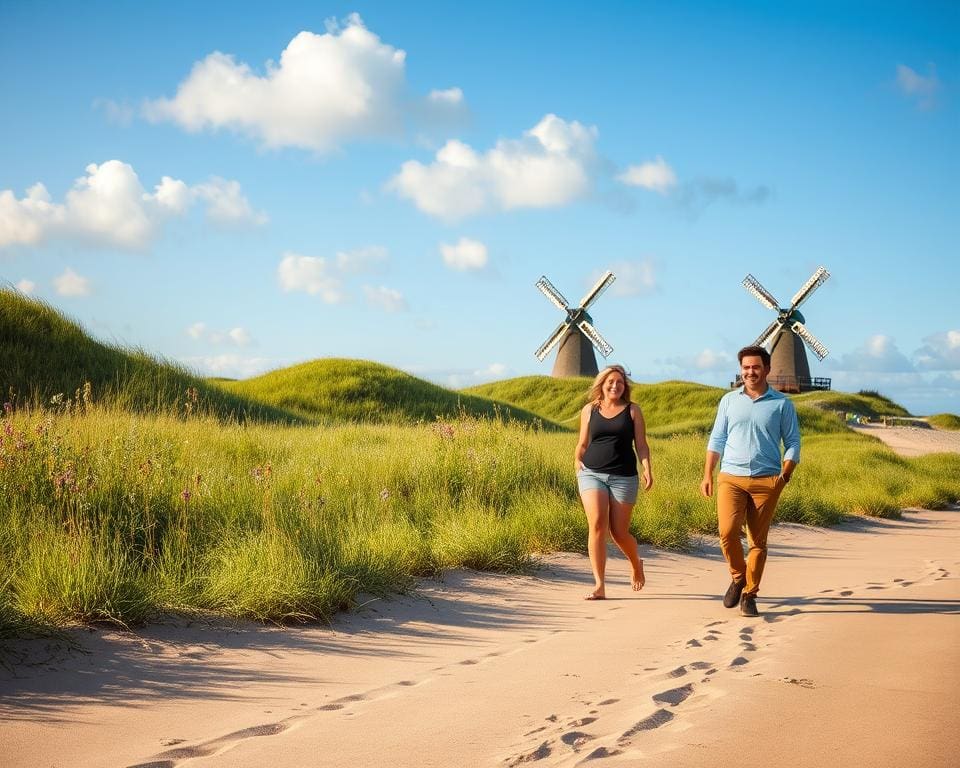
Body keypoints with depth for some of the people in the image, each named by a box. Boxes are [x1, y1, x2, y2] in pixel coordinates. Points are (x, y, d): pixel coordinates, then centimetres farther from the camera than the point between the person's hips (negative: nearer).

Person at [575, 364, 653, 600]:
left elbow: (641, 444, 5)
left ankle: (636, 564, 36)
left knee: (619, 532, 2)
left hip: (624, 477, -1)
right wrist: (577, 461, -1)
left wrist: (647, 468, -9)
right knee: (597, 525, -16)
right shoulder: (589, 410, 11)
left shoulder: (632, 410, 7)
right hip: (591, 474, 1)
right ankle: (599, 586, -13)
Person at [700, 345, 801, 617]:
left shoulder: (782, 404, 4)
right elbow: (717, 439, 11)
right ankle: (737, 576, 10)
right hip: (731, 478, 1)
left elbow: (793, 443, 6)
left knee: (758, 541, 2)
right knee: (727, 531, -16)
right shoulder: (729, 401, 9)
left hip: (766, 481, 0)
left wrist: (785, 474, -9)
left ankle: (749, 594, 13)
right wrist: (707, 475, 4)